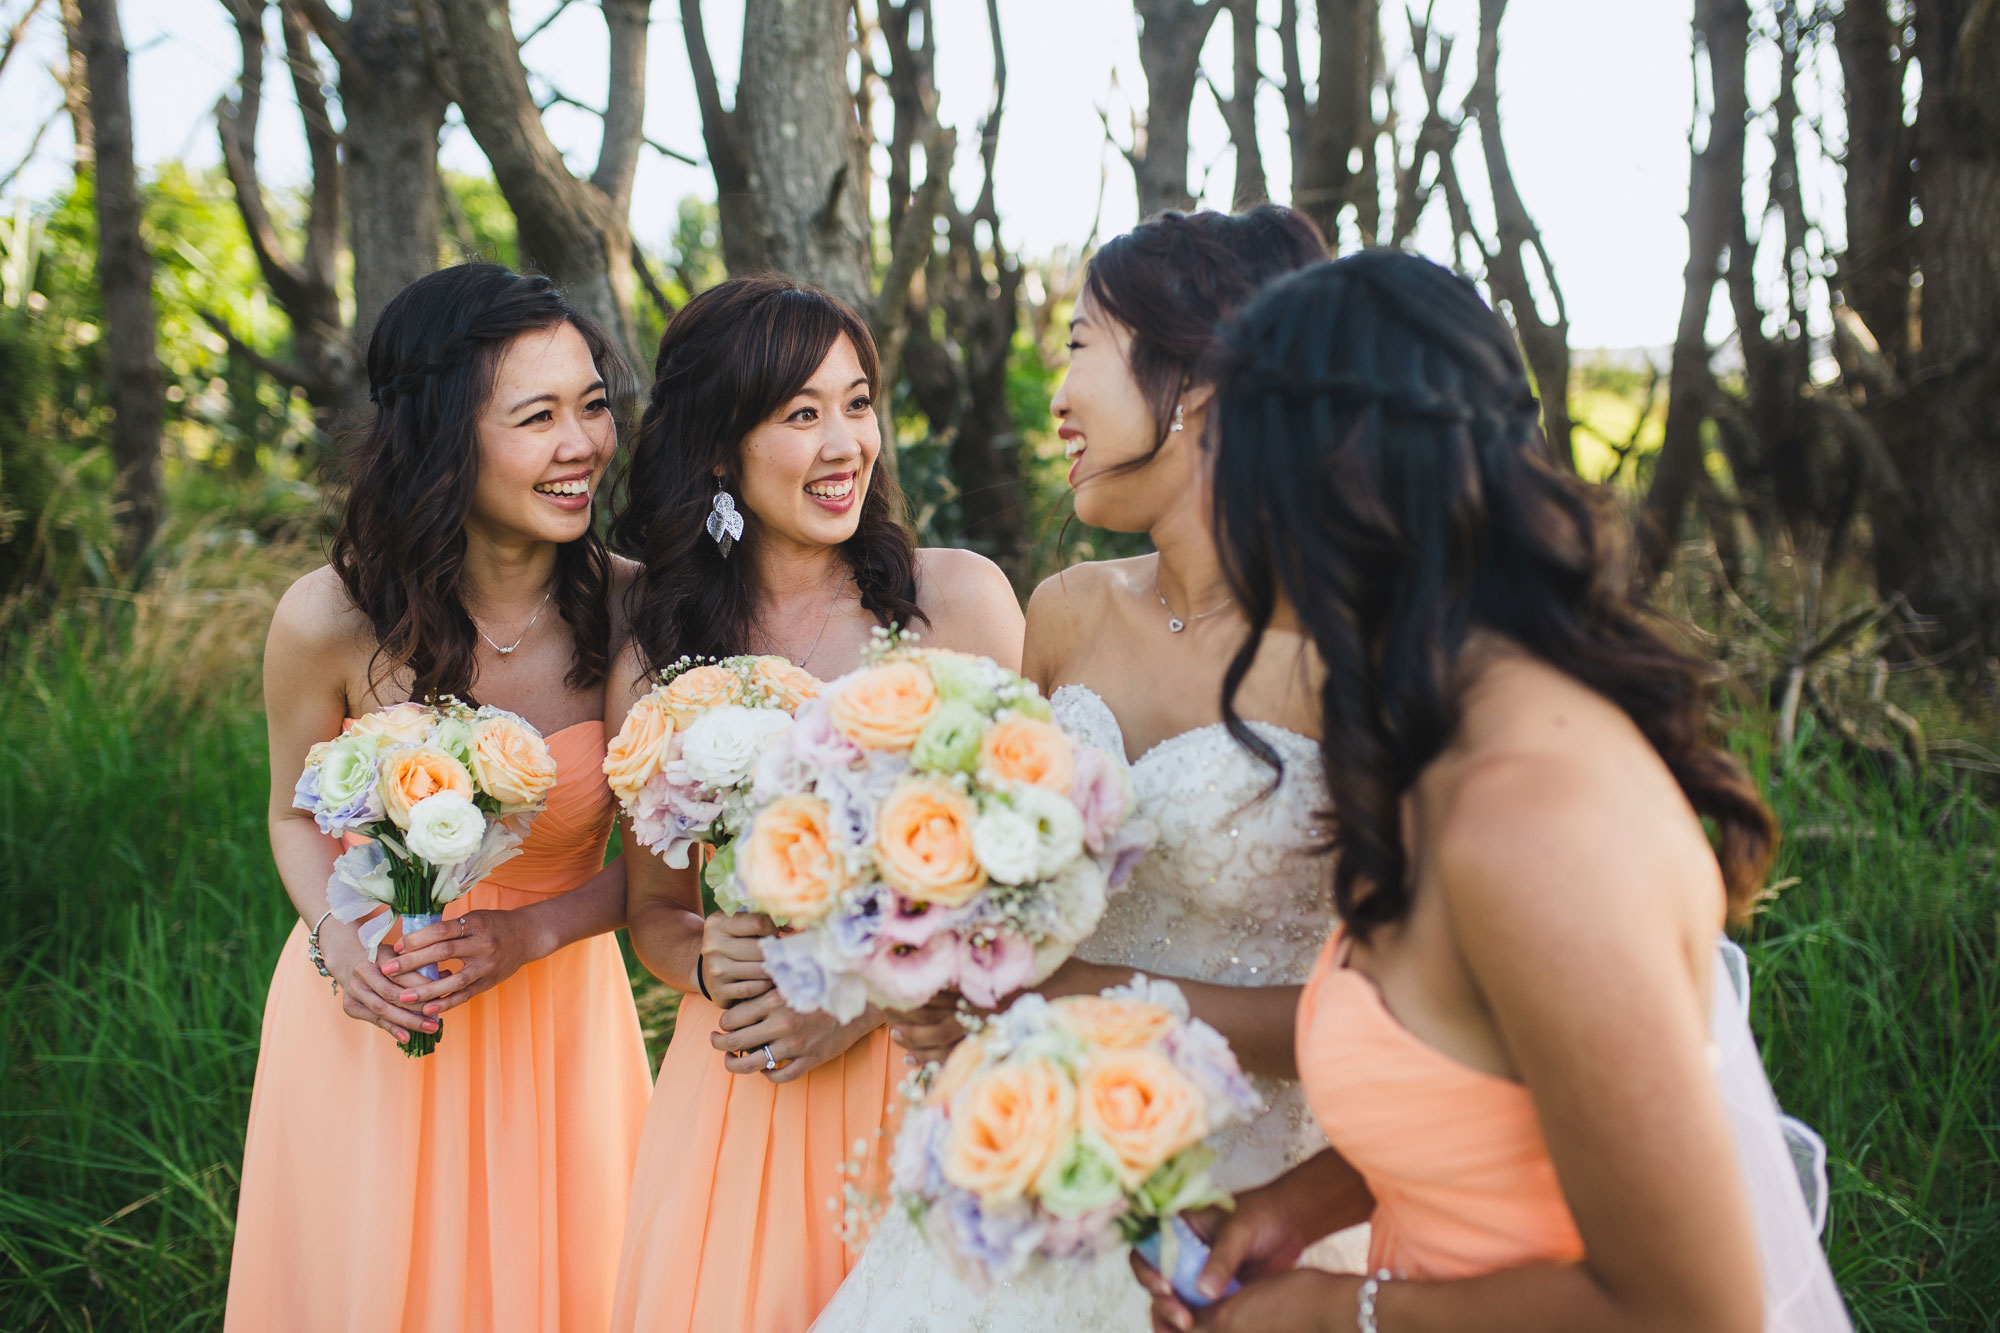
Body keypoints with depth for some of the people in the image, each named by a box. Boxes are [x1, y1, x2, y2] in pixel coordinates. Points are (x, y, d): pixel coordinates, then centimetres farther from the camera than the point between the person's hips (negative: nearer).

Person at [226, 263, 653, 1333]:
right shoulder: (330, 621, -17)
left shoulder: (632, 612, -16)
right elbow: (298, 815, 2)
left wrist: (533, 932, -19)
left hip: (556, 1012, 1)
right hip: (369, 1014, -1)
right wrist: (336, 942, -16)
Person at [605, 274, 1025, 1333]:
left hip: (930, 1075, -1)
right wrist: (706, 963, -10)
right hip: (741, 1095, 2)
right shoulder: (651, 669, 2)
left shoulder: (958, 598, -6)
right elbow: (653, 907, 12)